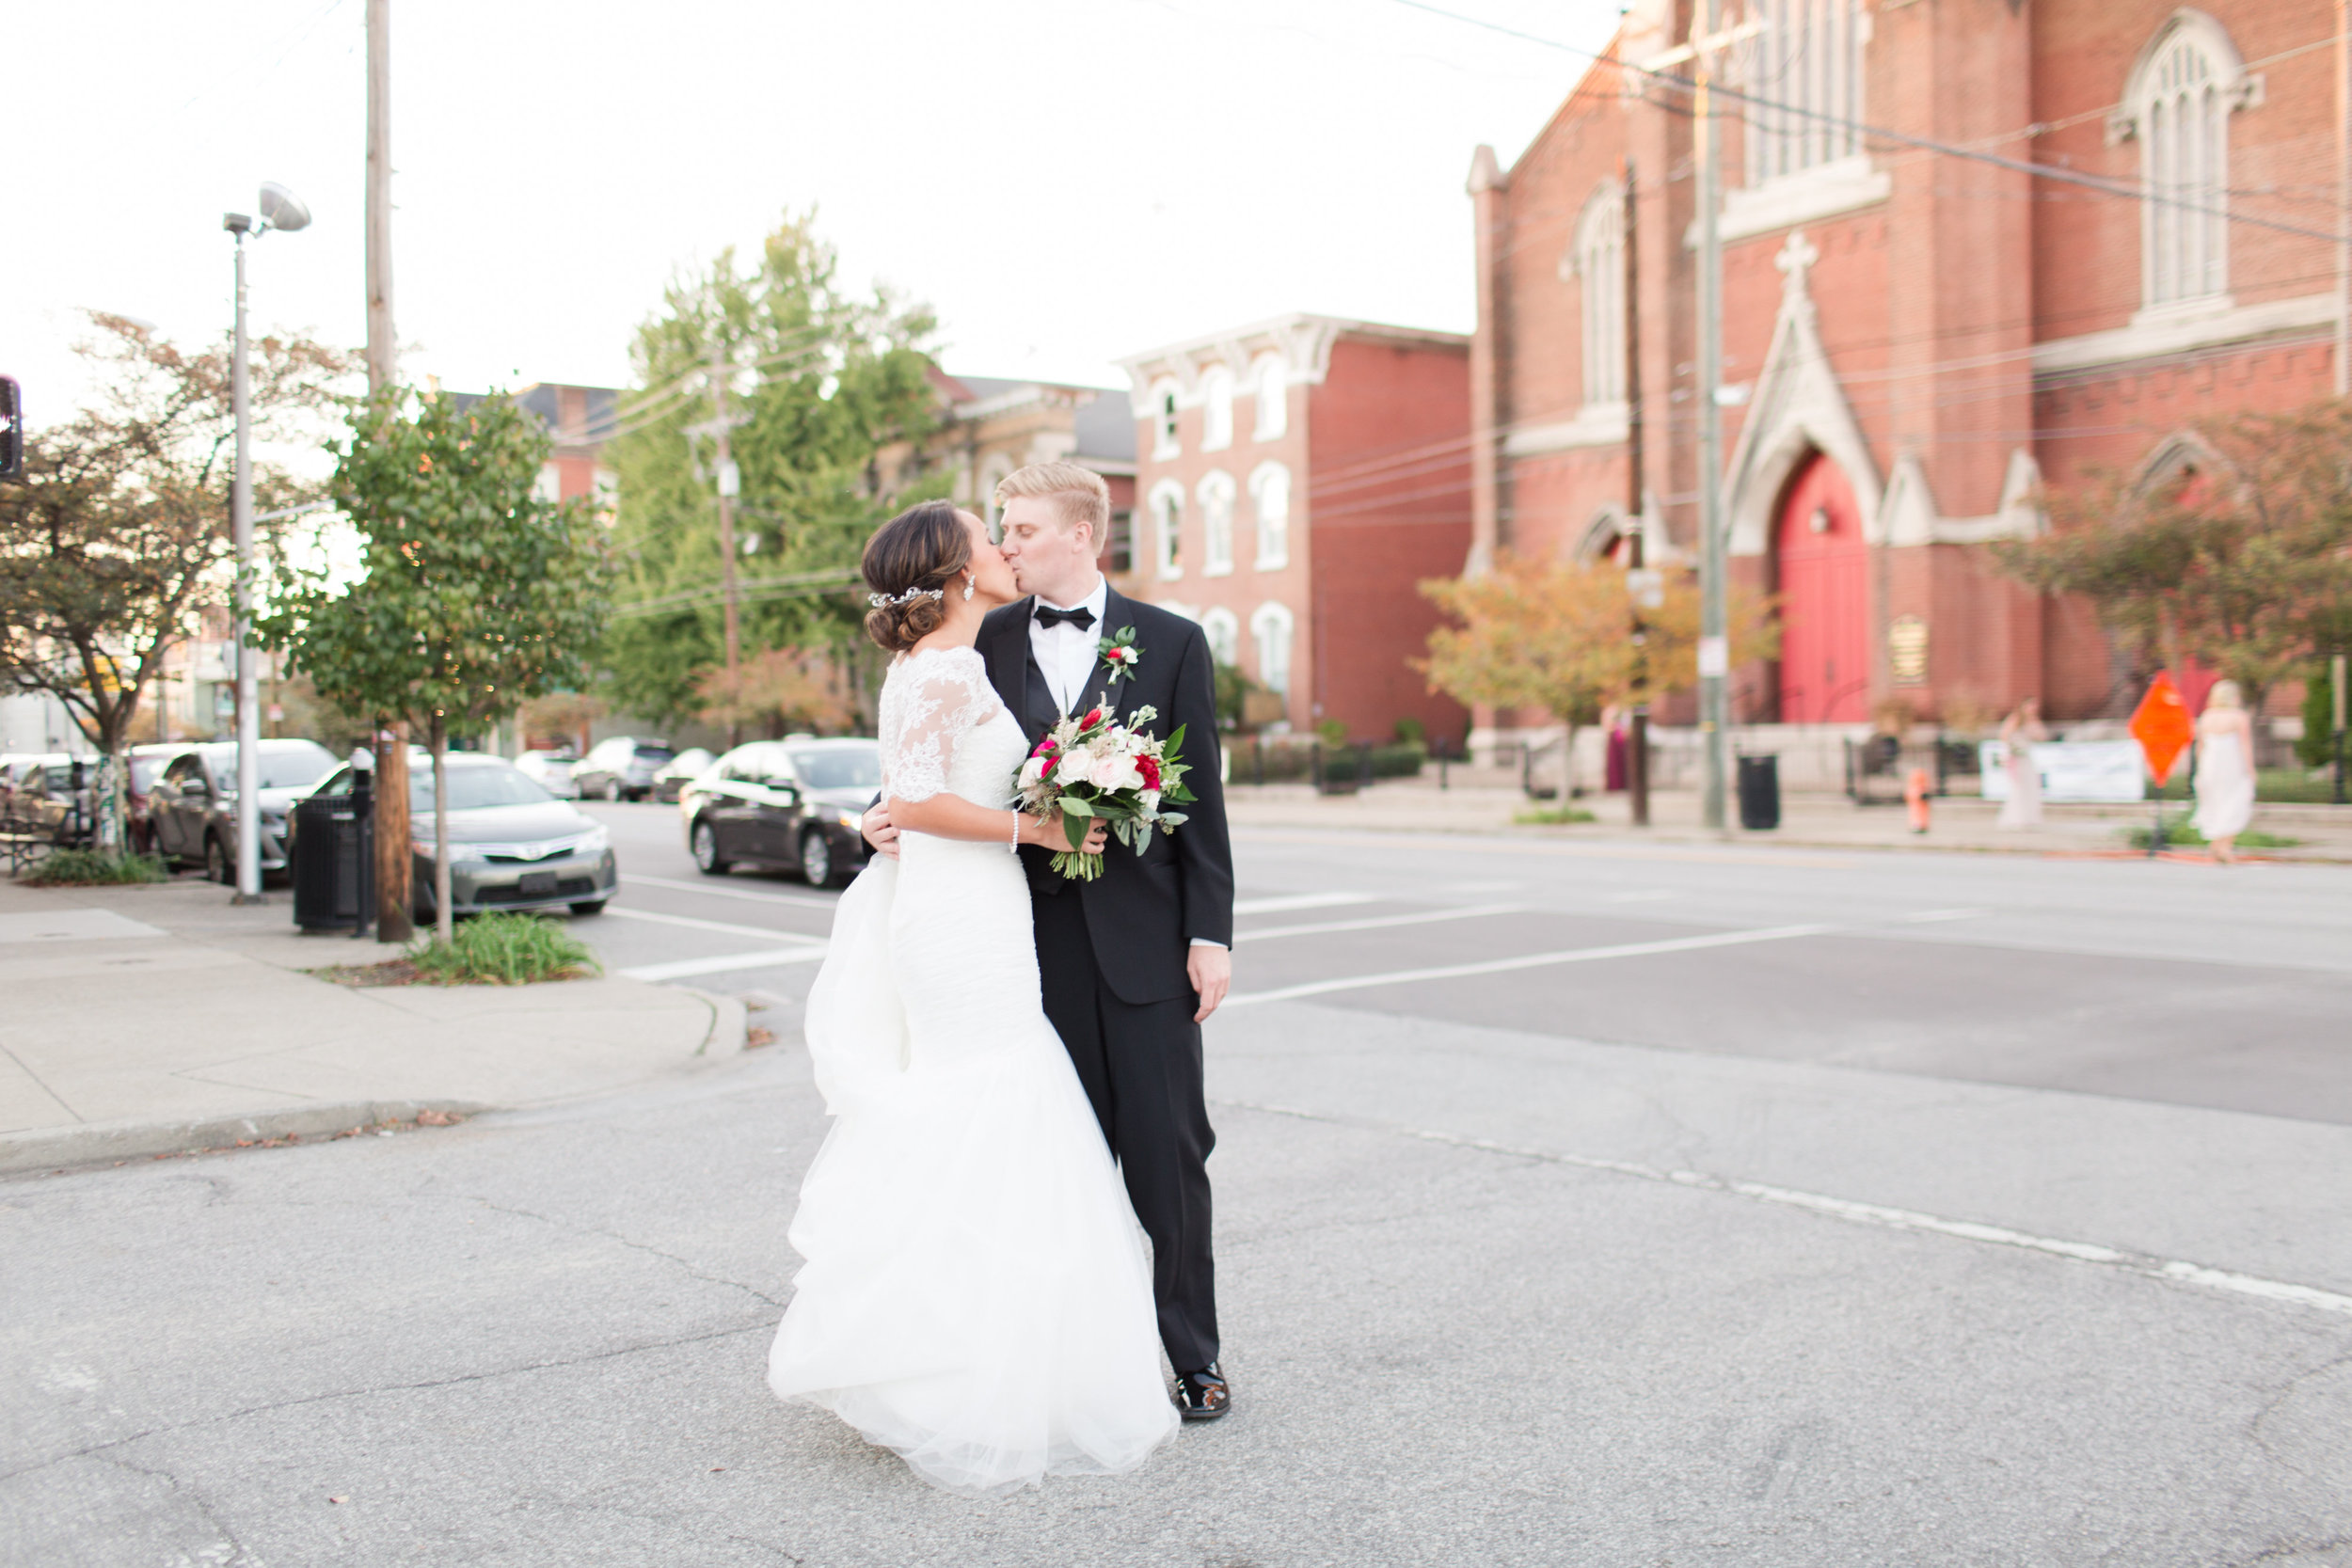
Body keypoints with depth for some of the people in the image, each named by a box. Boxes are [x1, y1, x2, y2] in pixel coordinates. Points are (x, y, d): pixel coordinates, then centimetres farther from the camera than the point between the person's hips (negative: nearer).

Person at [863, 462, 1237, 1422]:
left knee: (1168, 1153, 4)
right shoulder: (985, 643, 7)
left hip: (1144, 937, -2)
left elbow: (1201, 799, 1)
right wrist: (896, 816, -8)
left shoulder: (1170, 643, 2)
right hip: (1036, 940, 2)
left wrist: (1210, 933, -4)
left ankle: (1188, 1355, 18)